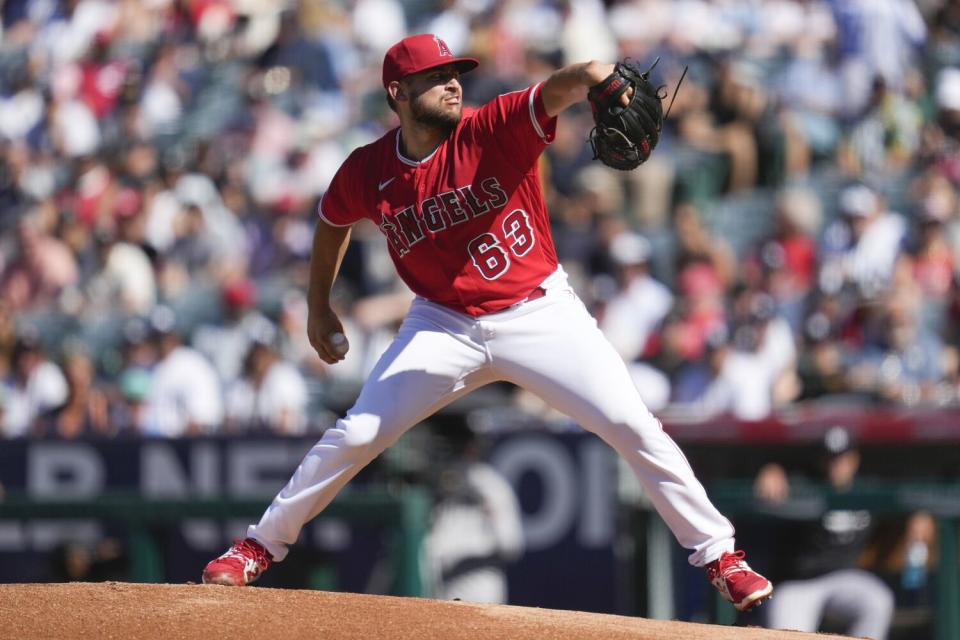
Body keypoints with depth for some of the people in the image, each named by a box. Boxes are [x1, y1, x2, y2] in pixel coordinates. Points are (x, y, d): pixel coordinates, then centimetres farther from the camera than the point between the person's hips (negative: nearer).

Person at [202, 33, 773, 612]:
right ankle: (261, 546, 13)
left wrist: (601, 80, -59)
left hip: (541, 314, -2)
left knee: (633, 427, -10)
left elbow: (563, 88, -36)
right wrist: (319, 309, 19)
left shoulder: (497, 130, -17)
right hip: (445, 325, 2)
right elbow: (333, 222, 15)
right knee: (355, 437, -5)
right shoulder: (367, 173, -8)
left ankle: (717, 554, 1)